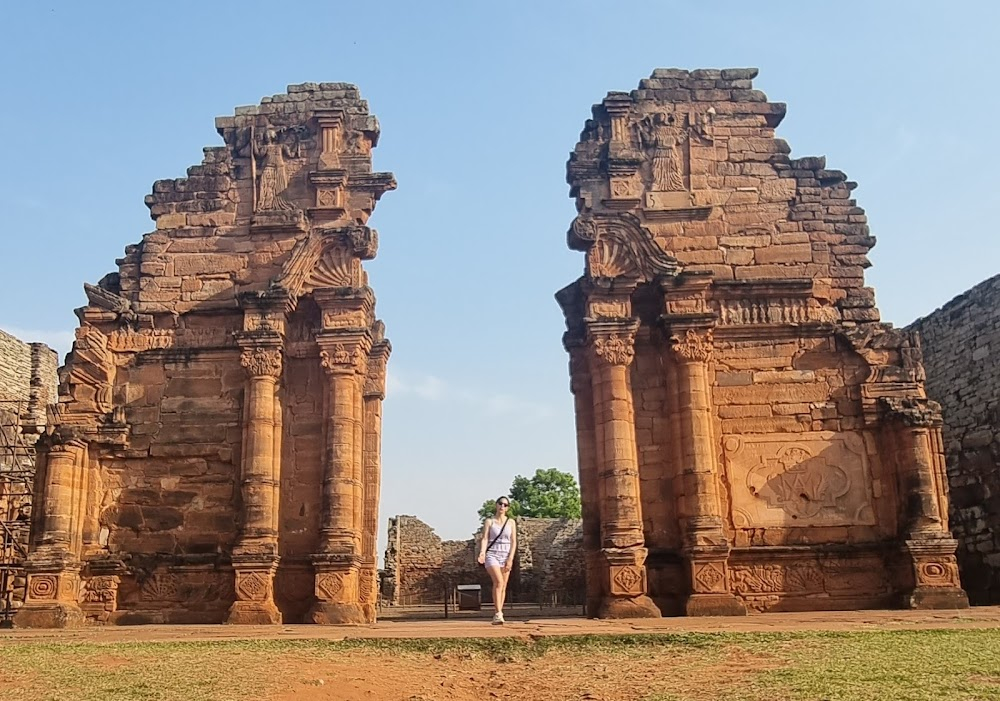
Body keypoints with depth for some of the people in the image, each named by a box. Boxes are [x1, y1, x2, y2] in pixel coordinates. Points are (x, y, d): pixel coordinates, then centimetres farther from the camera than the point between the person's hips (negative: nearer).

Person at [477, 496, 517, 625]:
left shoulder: (511, 522, 9)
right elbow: (485, 539, -4)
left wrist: (510, 559, -6)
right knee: (498, 581, -23)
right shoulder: (489, 521, 5)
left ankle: (497, 616, 8)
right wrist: (482, 553, -22)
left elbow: (513, 542, 5)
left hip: (506, 556, 3)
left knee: (503, 587, 1)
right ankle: (498, 614, -27)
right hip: (492, 555, -3)